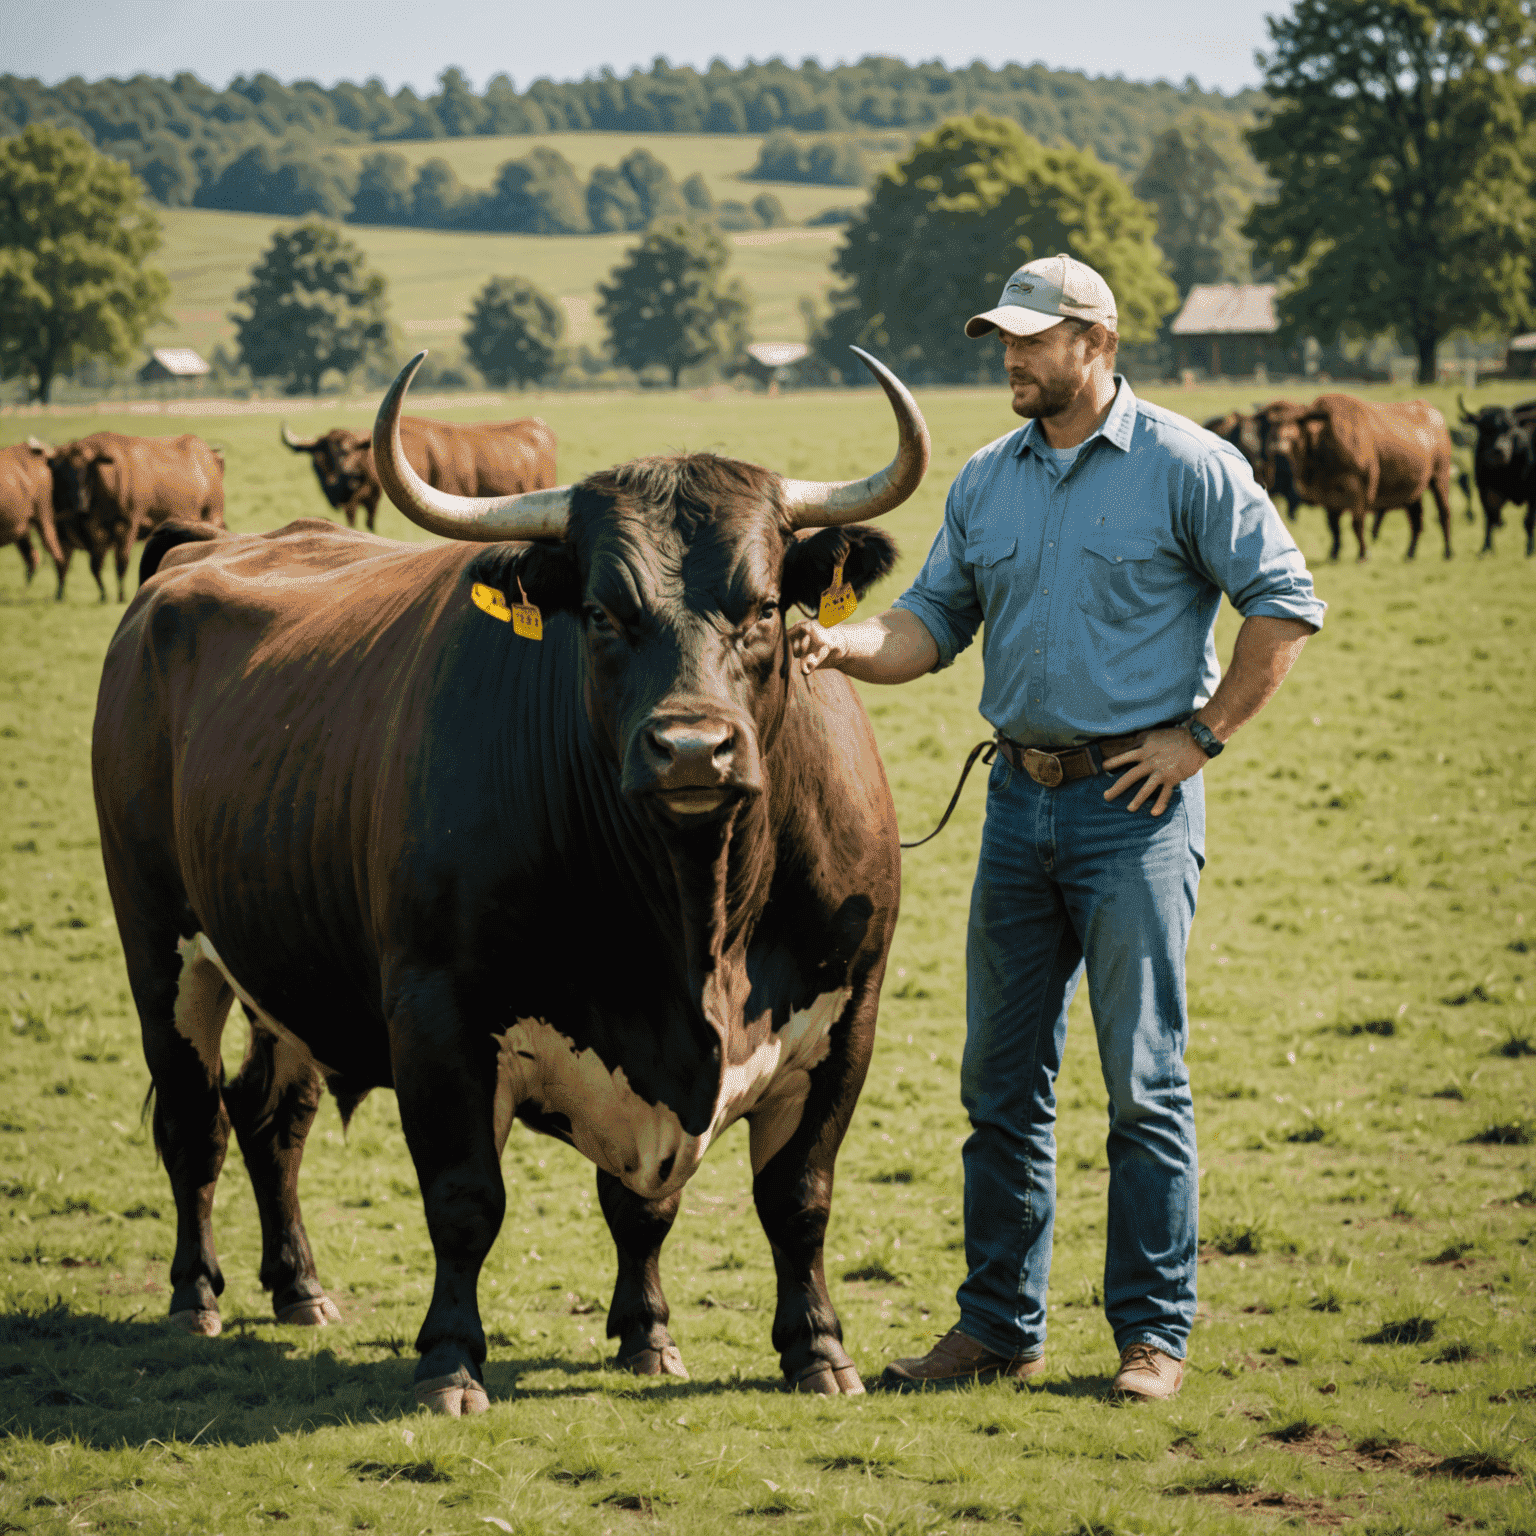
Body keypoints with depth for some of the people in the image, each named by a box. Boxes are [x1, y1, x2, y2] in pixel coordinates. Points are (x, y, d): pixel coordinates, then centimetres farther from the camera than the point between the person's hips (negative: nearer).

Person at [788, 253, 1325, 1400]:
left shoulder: (1187, 467, -5)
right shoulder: (987, 482, 12)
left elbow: (1286, 604, -5)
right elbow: (934, 621, 11)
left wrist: (1202, 735, -8)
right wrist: (846, 646, -9)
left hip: (1136, 802, -6)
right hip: (1019, 799, 6)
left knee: (1143, 1079, -3)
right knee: (1002, 1077, 8)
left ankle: (1155, 1334, 5)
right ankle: (999, 1326, 17)